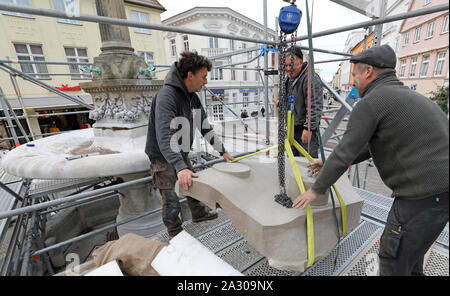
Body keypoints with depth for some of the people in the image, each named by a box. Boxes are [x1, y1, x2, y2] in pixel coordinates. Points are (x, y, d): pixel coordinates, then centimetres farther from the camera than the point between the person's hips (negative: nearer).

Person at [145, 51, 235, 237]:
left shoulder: (193, 98, 4)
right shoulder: (166, 96, -24)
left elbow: (205, 127, 9)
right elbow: (164, 136, -36)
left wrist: (223, 151, 10)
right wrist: (180, 167, -45)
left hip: (181, 155, 8)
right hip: (163, 159, -8)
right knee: (172, 203, 2)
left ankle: (199, 214, 47)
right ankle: (176, 235, 27)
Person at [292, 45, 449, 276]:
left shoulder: (370, 103, -14)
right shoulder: (406, 97, 18)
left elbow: (344, 153, -16)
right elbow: (369, 147, 20)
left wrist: (315, 190, -5)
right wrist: (329, 165, 20)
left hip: (425, 193, -9)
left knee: (393, 257, 9)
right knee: (409, 244, 28)